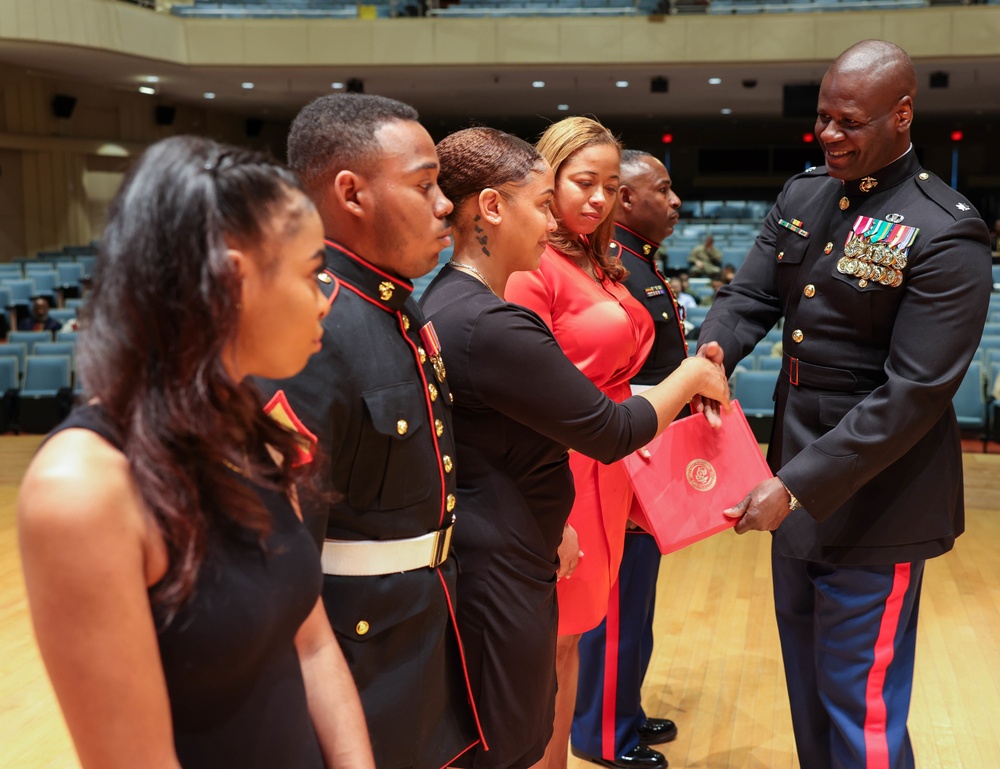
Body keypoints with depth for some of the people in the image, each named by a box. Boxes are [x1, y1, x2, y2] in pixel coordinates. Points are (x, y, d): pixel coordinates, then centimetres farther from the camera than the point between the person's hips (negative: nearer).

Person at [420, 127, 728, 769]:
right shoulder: (492, 325, -25)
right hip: (500, 573, -10)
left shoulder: (446, 301, 7)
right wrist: (694, 375, -1)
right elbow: (611, 432, -16)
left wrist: (548, 522, 12)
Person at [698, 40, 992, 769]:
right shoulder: (802, 196, 5)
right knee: (808, 695, 22)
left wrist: (800, 484, -24)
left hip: (872, 505, -7)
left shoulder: (946, 235, -18)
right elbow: (749, 298, 0)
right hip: (798, 490, 7)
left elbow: (912, 393, -22)